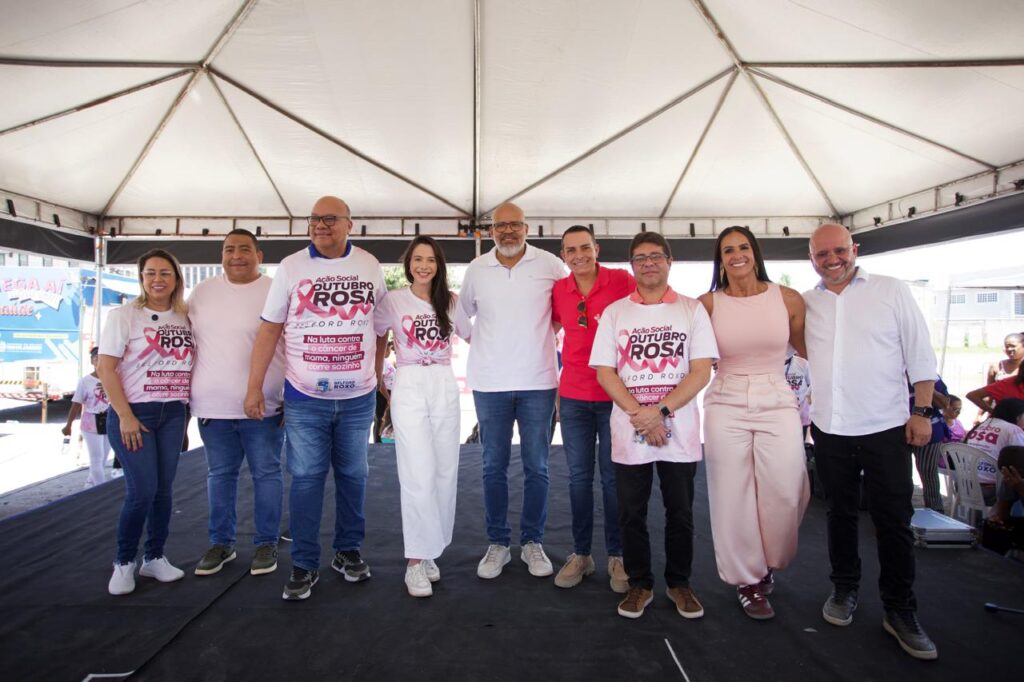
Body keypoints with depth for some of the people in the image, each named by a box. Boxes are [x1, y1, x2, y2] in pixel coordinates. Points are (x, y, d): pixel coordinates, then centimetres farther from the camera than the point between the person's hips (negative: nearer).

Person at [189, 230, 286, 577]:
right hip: (212, 405, 4)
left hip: (264, 406, -4)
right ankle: (221, 543, 29)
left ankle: (266, 543, 20)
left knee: (266, 474, 6)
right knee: (220, 474, 14)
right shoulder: (203, 292, 9)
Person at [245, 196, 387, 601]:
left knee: (353, 476, 12)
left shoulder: (370, 266, 4)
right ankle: (304, 565, 15)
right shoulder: (291, 267, 1)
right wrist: (254, 387, -4)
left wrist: (378, 376, 7)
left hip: (359, 397, 1)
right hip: (304, 399, -1)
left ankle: (348, 551, 28)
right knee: (306, 480, 2)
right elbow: (269, 329, 1)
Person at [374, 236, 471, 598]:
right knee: (419, 475, -10)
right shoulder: (394, 301, 2)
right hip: (409, 388, -3)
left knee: (445, 473, 4)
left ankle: (429, 551, 20)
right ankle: (415, 561, 0)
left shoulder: (451, 302, 9)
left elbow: (472, 336, 18)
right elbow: (374, 341, 6)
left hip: (445, 388, 3)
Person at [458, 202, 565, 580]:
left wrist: (541, 333, 5)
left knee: (536, 467, 7)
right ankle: (497, 543, 22)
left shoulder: (550, 264, -1)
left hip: (538, 381, -1)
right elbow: (464, 313, 17)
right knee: (494, 466, 9)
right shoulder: (477, 268, 4)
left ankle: (532, 542, 23)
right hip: (490, 382, 1)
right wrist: (485, 345, 11)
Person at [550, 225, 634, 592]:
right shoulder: (558, 290, 3)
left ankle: (617, 556, 21)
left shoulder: (623, 282, -8)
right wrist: (555, 387, 13)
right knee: (579, 476, 10)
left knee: (613, 477, 6)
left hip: (615, 396, -3)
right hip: (573, 397, 3)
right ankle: (580, 554, 23)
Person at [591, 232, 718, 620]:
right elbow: (604, 372, -1)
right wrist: (640, 415, -12)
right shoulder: (615, 313, 5)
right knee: (632, 514, 8)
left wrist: (660, 411, -15)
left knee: (680, 512, 10)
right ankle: (639, 584, 26)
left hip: (680, 431, 0)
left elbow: (702, 371, -4)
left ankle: (679, 583, 29)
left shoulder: (692, 310, 4)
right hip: (629, 431, 1)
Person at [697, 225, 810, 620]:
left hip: (777, 402, 1)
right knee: (734, 496, 2)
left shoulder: (788, 299, 2)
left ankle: (768, 563, 25)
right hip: (726, 405, 0)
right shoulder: (708, 303, 1)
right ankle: (747, 580, 21)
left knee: (786, 492, -6)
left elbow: (808, 349, 11)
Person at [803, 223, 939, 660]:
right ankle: (844, 589, 32)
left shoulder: (892, 292, -1)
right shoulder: (805, 304, 5)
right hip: (829, 430, 3)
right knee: (840, 514, 15)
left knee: (894, 522, 4)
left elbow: (920, 357, -1)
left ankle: (900, 611, 20)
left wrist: (922, 412, -5)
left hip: (886, 428, -2)